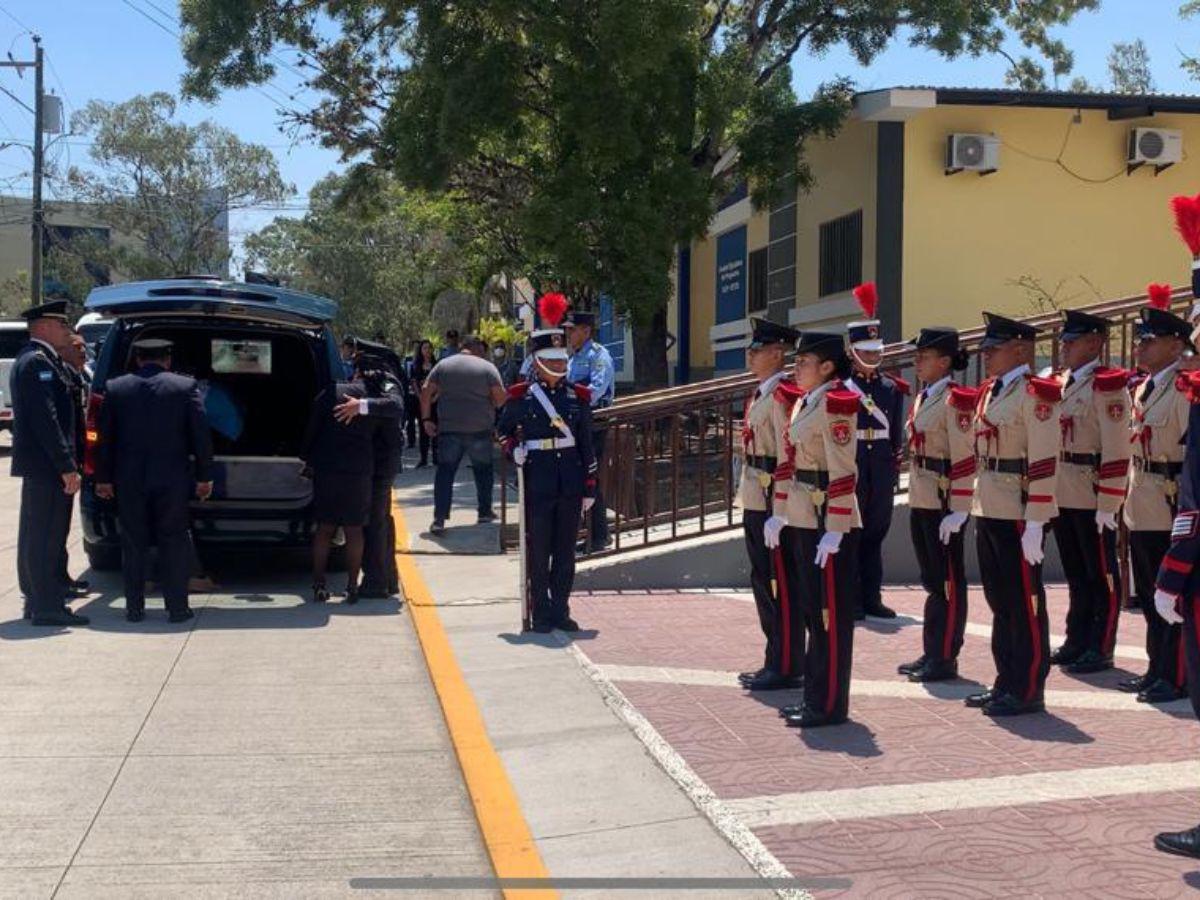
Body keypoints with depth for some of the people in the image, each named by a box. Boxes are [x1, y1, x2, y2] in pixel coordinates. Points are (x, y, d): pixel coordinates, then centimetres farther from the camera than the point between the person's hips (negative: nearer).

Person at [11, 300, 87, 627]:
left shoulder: (30, 360, 18)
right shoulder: (38, 362, -15)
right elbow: (46, 419, -22)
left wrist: (68, 461, 18)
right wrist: (67, 466, -22)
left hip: (36, 465, 11)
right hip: (47, 465, -11)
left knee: (36, 535, 15)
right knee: (46, 536, -6)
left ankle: (36, 600, 24)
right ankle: (47, 607, -3)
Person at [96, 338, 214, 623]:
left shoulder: (115, 388, 3)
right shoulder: (186, 387, -2)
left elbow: (104, 437, 5)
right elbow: (201, 435, -4)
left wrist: (103, 478, 11)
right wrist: (204, 476, 2)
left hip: (129, 479, 2)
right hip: (172, 479, -1)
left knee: (133, 543, 10)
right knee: (174, 541, 6)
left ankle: (134, 607, 13)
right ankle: (177, 607, 5)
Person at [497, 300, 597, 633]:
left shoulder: (578, 396, 6)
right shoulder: (521, 396, -1)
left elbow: (586, 444, 8)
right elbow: (503, 429, 12)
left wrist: (589, 486, 6)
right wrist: (513, 450, -8)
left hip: (570, 482, 3)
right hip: (537, 481, -3)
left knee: (565, 551, 8)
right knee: (538, 551, 3)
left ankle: (561, 610, 18)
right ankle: (541, 614, 11)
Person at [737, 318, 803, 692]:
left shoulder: (784, 395, -15)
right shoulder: (759, 394, 16)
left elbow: (789, 456, -19)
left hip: (773, 504, -10)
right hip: (755, 503, 10)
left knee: (781, 586, -2)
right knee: (763, 583, 15)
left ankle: (786, 668, 6)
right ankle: (775, 661, 24)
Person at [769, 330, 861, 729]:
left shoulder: (835, 404, -14)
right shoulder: (804, 402, 14)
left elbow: (843, 474, -19)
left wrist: (834, 531, -21)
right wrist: (779, 514, 18)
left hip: (828, 519, -9)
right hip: (802, 517, 9)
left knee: (831, 613, -1)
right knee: (813, 609, 15)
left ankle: (829, 705, 7)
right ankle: (814, 696, 25)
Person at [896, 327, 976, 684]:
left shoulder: (955, 400, -13)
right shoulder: (922, 398, 14)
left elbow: (965, 460, -18)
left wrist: (957, 510, -20)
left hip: (944, 503, -9)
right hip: (921, 501, 9)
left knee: (949, 581, 0)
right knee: (932, 580, 14)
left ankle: (945, 659, 6)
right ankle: (931, 654, 22)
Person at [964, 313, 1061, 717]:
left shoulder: (1034, 394, -12)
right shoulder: (990, 392, 14)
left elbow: (1044, 463, -17)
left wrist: (1034, 524, -20)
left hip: (1018, 514, -9)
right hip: (989, 512, 9)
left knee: (1025, 601, 0)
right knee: (999, 600, 15)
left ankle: (1028, 690, 8)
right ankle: (1006, 681, 25)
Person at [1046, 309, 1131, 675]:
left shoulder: (1107, 385, -11)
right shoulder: (1060, 384, 13)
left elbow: (1116, 450, -16)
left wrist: (1107, 505, -19)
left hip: (1092, 498, -7)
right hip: (1062, 495, 8)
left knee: (1101, 576, 3)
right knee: (1075, 574, 15)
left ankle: (1100, 650, 9)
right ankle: (1077, 642, 24)